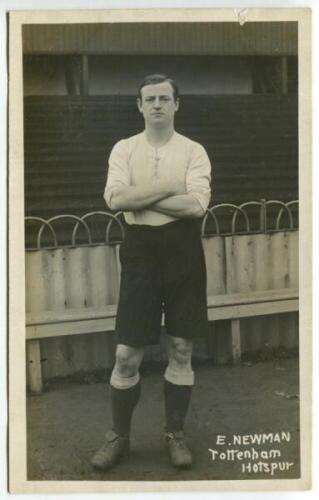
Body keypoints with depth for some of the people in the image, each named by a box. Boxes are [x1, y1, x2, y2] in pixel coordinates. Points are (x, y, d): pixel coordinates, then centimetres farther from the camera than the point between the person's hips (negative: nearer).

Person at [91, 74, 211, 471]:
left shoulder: (193, 151, 0)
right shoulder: (124, 149, 4)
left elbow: (197, 204, -15)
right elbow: (114, 198, -13)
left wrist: (139, 197, -12)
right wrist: (168, 188, -13)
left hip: (183, 251, 0)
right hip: (140, 251, 0)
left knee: (181, 349, 8)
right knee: (126, 353, 2)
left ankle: (175, 434, 24)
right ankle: (119, 435, 19)